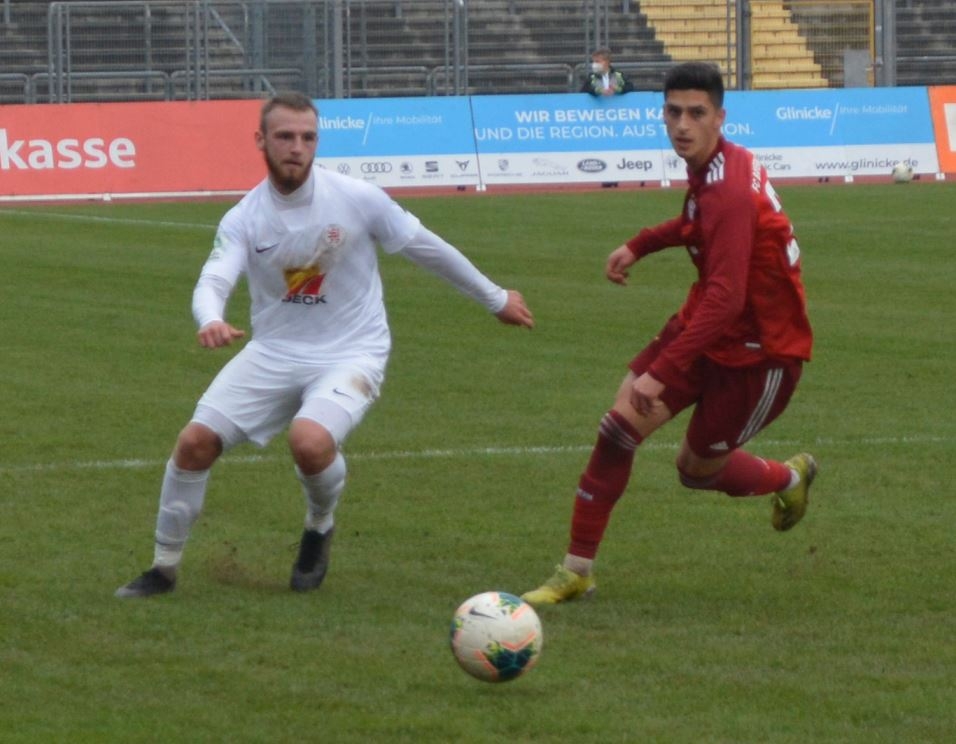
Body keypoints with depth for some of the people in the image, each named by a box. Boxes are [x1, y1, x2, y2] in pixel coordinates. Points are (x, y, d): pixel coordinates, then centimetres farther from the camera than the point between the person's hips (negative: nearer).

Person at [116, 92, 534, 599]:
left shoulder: (356, 199, -11)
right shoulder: (244, 219, -7)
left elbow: (426, 248, 1)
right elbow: (213, 281, -21)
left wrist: (495, 298, 11)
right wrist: (210, 320, -46)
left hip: (350, 355, -3)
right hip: (274, 353, 3)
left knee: (309, 440, -31)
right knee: (195, 441, -9)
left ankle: (320, 528, 4)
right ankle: (164, 568, 11)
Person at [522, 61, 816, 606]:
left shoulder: (729, 189, -30)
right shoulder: (711, 167, -1)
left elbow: (725, 298, -37)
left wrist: (662, 372, -41)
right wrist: (641, 245, 18)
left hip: (762, 347, -8)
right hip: (706, 324, 8)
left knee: (698, 469, 6)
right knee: (621, 425, -5)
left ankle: (790, 480, 39)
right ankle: (577, 572, 2)